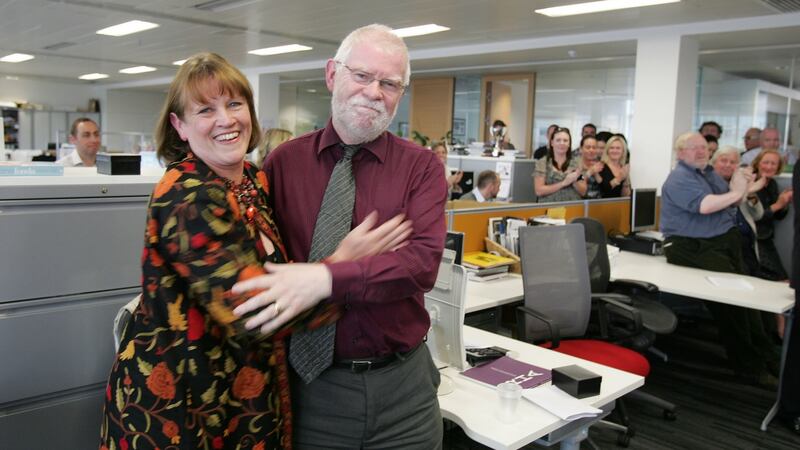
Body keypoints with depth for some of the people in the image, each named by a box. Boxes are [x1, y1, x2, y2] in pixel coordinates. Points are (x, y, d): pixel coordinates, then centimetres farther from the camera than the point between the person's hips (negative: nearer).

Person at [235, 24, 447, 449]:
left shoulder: (421, 167, -4)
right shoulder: (283, 162, 0)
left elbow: (423, 260, -18)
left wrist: (325, 278, -30)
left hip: (401, 385, 1)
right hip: (311, 383, 0)